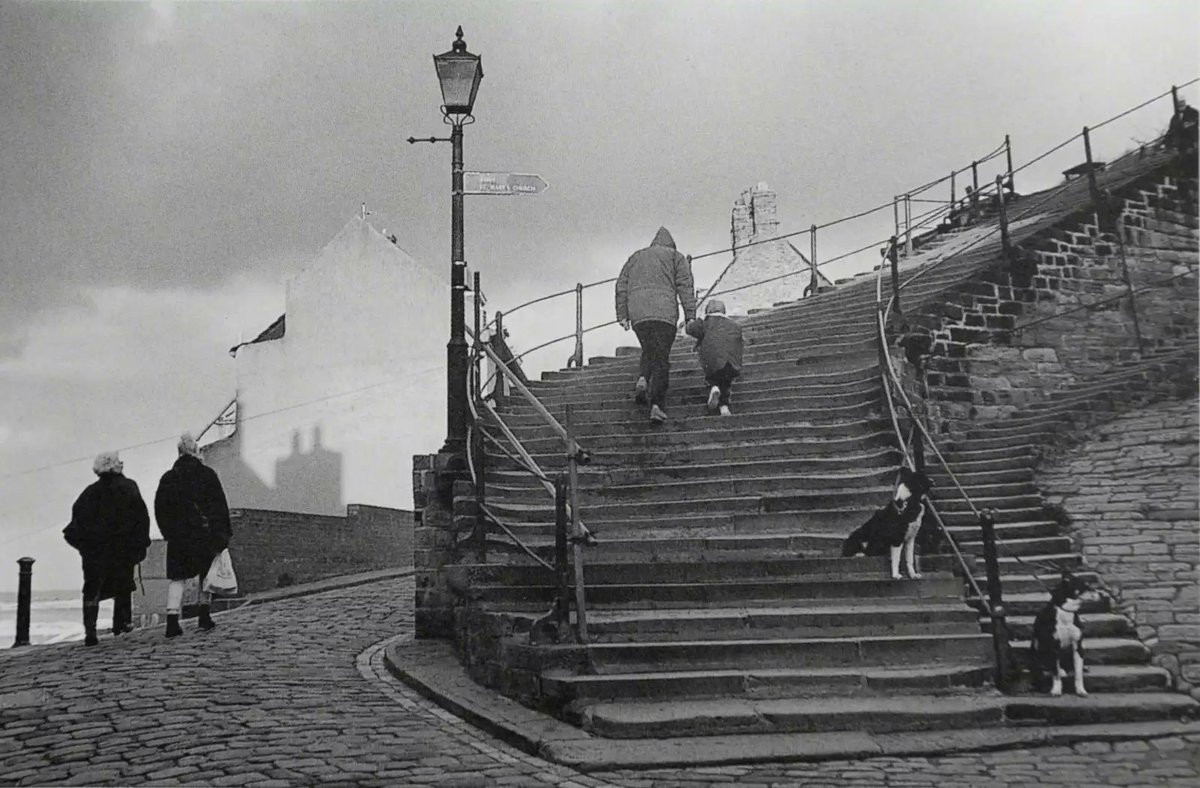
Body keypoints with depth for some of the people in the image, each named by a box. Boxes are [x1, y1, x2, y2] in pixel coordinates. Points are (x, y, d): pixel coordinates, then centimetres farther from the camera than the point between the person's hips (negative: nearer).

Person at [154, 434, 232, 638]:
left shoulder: (168, 478, 4)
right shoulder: (207, 474, -1)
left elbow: (160, 509, 5)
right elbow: (220, 505, -4)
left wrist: (168, 532, 13)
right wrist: (224, 532, -1)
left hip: (177, 536, 1)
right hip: (204, 534, -1)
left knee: (176, 577, 1)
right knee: (206, 574, 13)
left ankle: (172, 620, -11)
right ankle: (205, 616, 12)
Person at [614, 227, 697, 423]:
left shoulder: (635, 257, 26)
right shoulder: (676, 257, 16)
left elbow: (621, 286, 15)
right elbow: (685, 285, 2)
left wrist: (622, 315, 10)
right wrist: (690, 315, -3)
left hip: (638, 315, 3)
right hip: (664, 313, -3)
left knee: (648, 351, 23)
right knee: (661, 359, -4)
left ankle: (643, 380, -5)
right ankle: (657, 405, -16)